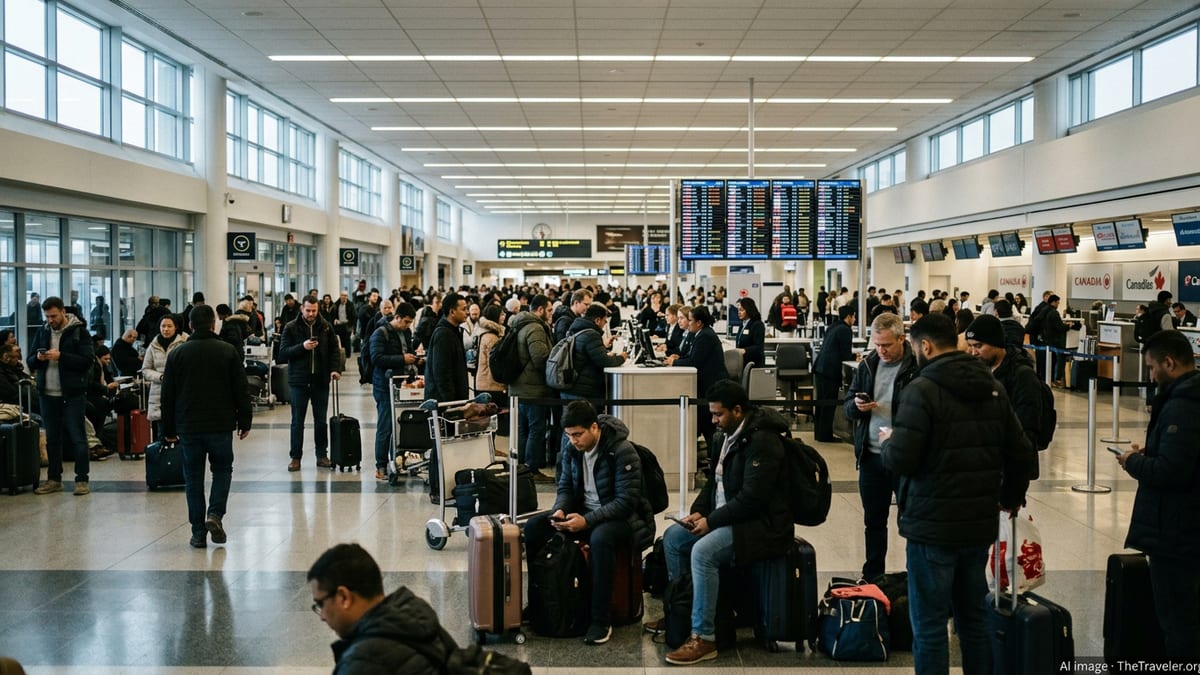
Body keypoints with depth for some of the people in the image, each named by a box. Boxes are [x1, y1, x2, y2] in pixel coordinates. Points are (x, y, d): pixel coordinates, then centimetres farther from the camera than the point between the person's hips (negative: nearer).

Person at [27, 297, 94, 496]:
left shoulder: (79, 332, -3)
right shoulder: (42, 331, 12)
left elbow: (87, 361, -12)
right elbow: (29, 361, 13)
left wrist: (60, 356, -21)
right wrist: (38, 358, -9)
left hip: (73, 394, -5)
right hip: (47, 394, 5)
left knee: (77, 438, -3)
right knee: (52, 438, 11)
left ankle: (82, 480, 1)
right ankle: (54, 479, 19)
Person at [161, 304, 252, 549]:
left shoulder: (177, 354, 2)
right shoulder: (228, 351, -1)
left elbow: (168, 395, 4)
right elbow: (241, 391, -1)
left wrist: (168, 429, 10)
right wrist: (244, 421, 7)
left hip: (188, 427, 1)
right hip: (221, 425, -1)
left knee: (193, 478, 8)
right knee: (222, 469, 16)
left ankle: (198, 533, 7)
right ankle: (215, 514, -4)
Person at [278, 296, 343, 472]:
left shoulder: (325, 327, 5)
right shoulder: (291, 328, -2)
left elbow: (334, 350, 9)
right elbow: (283, 353, -6)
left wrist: (335, 368, -6)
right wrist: (302, 347, -19)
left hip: (320, 380, 2)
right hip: (299, 380, -2)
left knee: (321, 420, 9)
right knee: (297, 421, 3)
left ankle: (322, 455, 17)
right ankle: (296, 457, 10)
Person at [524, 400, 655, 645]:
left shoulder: (622, 451, -21)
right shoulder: (571, 448, -1)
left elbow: (626, 502, -23)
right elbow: (566, 486, 9)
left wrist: (587, 521, -31)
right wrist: (560, 510, -14)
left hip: (621, 517, -7)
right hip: (583, 512, 7)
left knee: (600, 537, -39)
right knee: (534, 527, -11)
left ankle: (602, 621, -27)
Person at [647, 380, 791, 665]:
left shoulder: (762, 441, -21)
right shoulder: (724, 436, 9)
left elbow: (751, 498, -26)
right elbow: (713, 482, 18)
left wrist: (711, 521, -20)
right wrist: (699, 511, 0)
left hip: (763, 525, -10)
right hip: (730, 518, 10)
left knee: (702, 551, -30)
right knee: (672, 537, 8)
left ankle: (703, 638, -23)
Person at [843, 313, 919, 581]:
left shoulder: (918, 367, -11)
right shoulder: (867, 365, 7)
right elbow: (848, 406, 12)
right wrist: (857, 405, -12)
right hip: (871, 456, 5)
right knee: (873, 522, 15)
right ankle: (872, 578, 27)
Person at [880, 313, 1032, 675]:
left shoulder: (922, 389, -15)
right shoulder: (993, 387, 6)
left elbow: (899, 461, -21)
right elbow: (1020, 452, 10)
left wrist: (888, 441, 2)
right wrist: (1011, 497, 26)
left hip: (932, 524, -7)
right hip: (980, 523, 7)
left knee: (930, 625, 2)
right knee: (974, 616, 18)